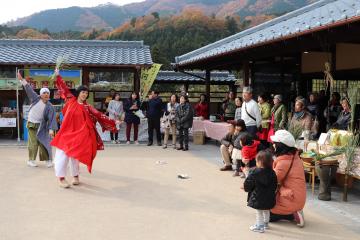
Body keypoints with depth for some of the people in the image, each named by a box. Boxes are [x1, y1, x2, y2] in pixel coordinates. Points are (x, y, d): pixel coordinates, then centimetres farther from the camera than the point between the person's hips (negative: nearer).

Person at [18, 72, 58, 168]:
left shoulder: (49, 107, -9)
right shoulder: (36, 98, -3)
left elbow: (51, 118, -16)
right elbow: (29, 89, 1)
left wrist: (51, 129, -26)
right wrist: (21, 79, -2)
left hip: (41, 126, -1)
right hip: (31, 124, 1)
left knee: (43, 142, -3)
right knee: (33, 143, -4)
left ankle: (48, 160, 7)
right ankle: (31, 160, 5)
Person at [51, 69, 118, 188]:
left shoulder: (87, 107, 5)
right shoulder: (71, 100, 4)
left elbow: (99, 115, 1)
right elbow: (63, 88, 11)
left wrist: (113, 122, -3)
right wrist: (57, 75, 13)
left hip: (79, 133, 1)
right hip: (67, 131, -1)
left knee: (74, 154, 8)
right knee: (63, 153, -6)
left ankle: (75, 176, 19)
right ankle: (61, 178, -5)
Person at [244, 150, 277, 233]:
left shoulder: (255, 173, -21)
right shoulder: (272, 173, -5)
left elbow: (248, 184, -14)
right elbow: (275, 185, 5)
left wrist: (246, 188, 7)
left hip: (258, 198, -6)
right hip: (269, 197, 6)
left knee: (259, 212, 8)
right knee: (266, 211, 23)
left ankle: (260, 227, 16)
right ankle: (266, 223, 40)